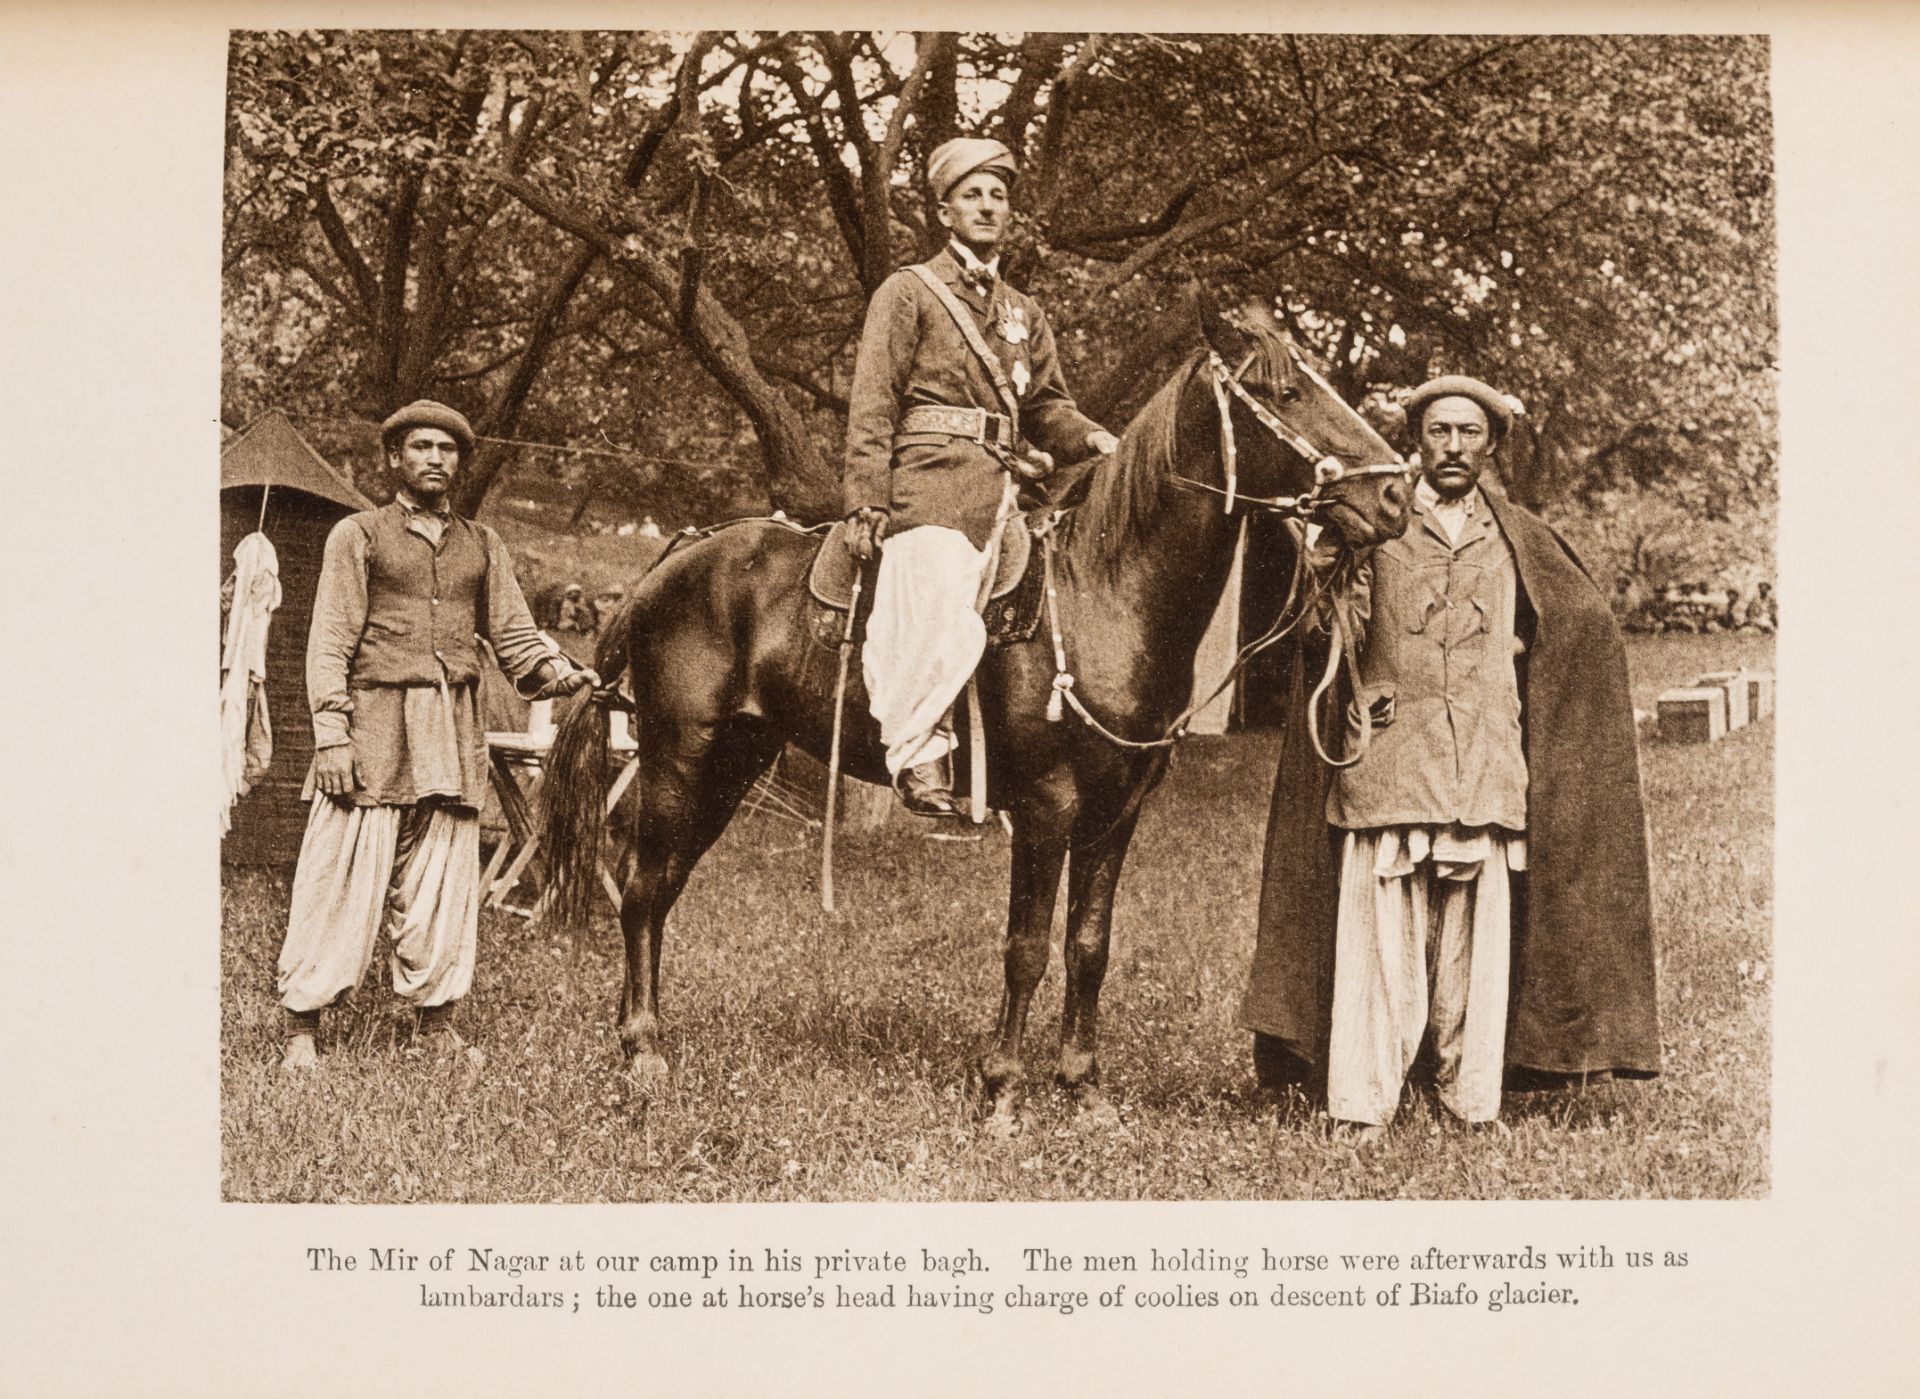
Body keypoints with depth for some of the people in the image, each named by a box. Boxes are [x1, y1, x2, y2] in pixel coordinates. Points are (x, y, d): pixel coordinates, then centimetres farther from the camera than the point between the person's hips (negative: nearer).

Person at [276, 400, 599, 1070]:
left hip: (454, 735, 4)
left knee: (444, 883, 7)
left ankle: (436, 1020, 16)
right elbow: (330, 644, -1)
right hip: (375, 724, -4)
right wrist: (331, 736, -10)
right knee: (342, 881, -4)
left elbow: (514, 637, 14)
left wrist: (557, 671, -8)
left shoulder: (482, 545, 16)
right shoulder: (358, 535, 4)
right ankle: (302, 1027, 2)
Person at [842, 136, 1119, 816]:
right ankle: (916, 749, -12)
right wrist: (867, 504, -11)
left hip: (1003, 486, 6)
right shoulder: (909, 292, 8)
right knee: (945, 625, -24)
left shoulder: (1024, 313, 25)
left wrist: (1092, 437, -2)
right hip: (931, 483, -6)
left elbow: (1046, 408, 21)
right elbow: (872, 406, -1)